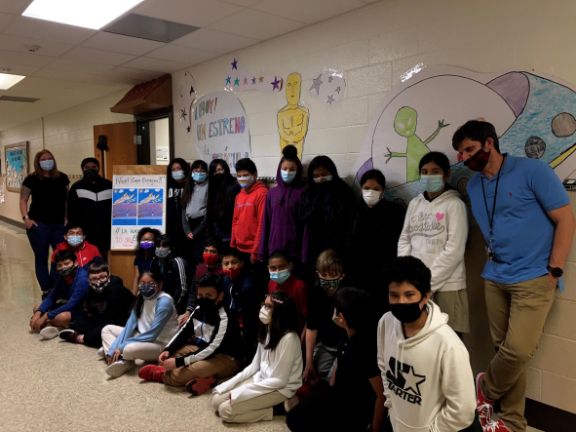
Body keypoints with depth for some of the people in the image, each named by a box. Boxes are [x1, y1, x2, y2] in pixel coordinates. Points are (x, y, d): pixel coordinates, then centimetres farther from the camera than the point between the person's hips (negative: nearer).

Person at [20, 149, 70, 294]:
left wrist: (67, 217, 4)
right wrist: (26, 218, -10)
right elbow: (23, 200, 2)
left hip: (59, 224, 2)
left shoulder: (62, 178, 6)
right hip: (39, 224, -2)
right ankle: (46, 291, 16)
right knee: (41, 258, 7)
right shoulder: (31, 179, -1)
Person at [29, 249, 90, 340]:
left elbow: (71, 305, -29)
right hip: (69, 307, 9)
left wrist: (45, 317, -27)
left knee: (61, 317, -36)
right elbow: (51, 297, 3)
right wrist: (38, 313, -14)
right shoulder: (61, 277, -1)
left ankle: (47, 324, -5)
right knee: (38, 309, 4)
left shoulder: (82, 279, -26)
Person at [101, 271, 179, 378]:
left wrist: (121, 346, -21)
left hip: (161, 344, -8)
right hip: (142, 337, 8)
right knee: (107, 329, 7)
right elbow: (130, 325, -3)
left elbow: (152, 334, -23)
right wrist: (113, 349, -15)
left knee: (129, 349, -35)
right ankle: (121, 360, -15)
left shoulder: (164, 301, -21)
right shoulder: (140, 299, 1)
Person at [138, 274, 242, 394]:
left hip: (225, 357, -9)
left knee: (177, 374, -26)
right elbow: (184, 331, 5)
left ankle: (160, 374, 4)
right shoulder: (199, 309, -1)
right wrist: (167, 350, -13)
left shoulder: (224, 318, -25)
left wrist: (178, 362, -32)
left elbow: (212, 350, -29)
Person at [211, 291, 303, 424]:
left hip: (280, 389, -8)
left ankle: (274, 410, -4)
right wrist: (229, 385, -3)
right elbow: (254, 365, 8)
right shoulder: (267, 330, 2)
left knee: (225, 410, -15)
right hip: (261, 380, 8)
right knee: (217, 400, -1)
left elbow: (279, 380, -23)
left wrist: (241, 392, -19)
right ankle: (265, 405, 6)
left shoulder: (288, 338, -26)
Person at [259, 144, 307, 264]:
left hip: (295, 249, -4)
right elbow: (266, 222, 8)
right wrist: (263, 251, 6)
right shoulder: (272, 193, 8)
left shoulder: (303, 192, -4)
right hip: (274, 248, 4)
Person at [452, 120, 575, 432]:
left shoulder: (532, 170, -9)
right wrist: (491, 258, 7)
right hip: (495, 278, 6)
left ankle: (485, 389, 15)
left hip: (534, 278, -5)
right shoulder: (473, 186, 9)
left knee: (518, 350, -13)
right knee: (504, 349, 8)